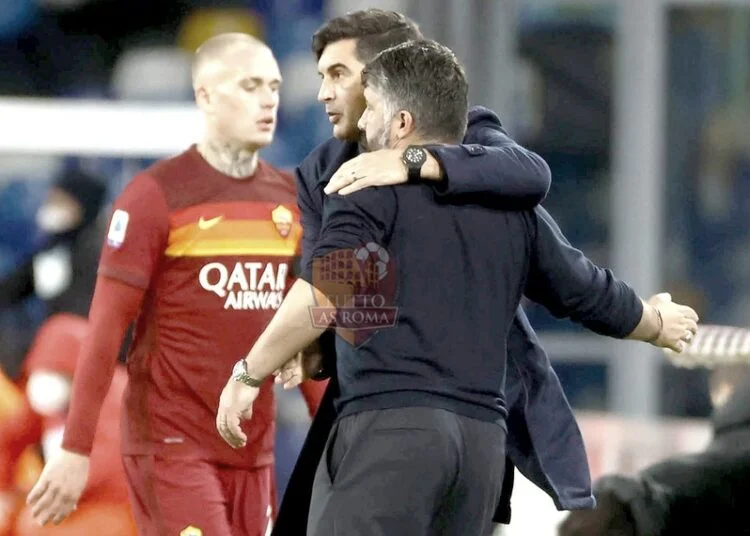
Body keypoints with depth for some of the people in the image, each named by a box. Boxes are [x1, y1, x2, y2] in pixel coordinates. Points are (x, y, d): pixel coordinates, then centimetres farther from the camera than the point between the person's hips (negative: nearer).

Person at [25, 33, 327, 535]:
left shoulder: (289, 200, 10)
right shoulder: (156, 195, -7)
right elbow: (106, 330, -7)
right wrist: (75, 450, -10)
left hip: (253, 452, 6)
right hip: (172, 449, -6)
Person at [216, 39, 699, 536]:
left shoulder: (374, 185, 0)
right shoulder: (514, 211, 18)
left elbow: (323, 297, -14)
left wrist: (248, 375, -9)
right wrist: (661, 324, 49)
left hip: (389, 423, -6)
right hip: (485, 438, 7)